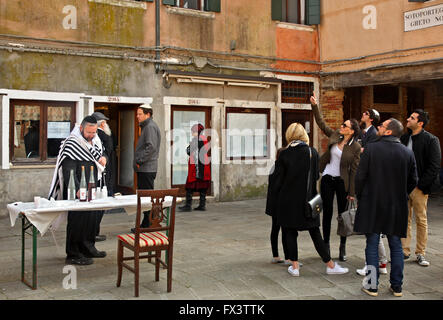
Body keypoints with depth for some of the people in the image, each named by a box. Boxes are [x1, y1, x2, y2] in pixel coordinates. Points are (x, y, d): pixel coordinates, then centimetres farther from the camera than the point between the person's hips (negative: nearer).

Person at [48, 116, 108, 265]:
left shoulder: (95, 141, 9)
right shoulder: (71, 143, -15)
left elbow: (100, 154, 26)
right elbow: (68, 171, -22)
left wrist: (103, 158, 0)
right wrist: (77, 190, -34)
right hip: (76, 192, -8)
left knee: (91, 218, 14)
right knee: (77, 220, -4)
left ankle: (88, 248, 28)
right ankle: (73, 254, 5)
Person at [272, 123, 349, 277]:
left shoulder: (284, 154, -8)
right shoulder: (313, 152, -2)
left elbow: (278, 179, -5)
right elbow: (316, 176, 4)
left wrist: (276, 199, 5)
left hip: (288, 200, -2)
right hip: (307, 200, 2)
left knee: (290, 233, 9)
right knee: (315, 233, 9)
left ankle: (294, 267, 11)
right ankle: (330, 265, 13)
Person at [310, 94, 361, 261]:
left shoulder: (356, 147, -10)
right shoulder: (335, 135, 1)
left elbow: (354, 170, -10)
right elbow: (321, 123, 9)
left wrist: (352, 192, -11)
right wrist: (314, 106, -1)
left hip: (342, 182, -3)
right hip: (327, 179, 3)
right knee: (327, 213, 7)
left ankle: (342, 248, 16)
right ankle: (326, 245, 16)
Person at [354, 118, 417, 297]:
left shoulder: (371, 149, -10)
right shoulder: (408, 153, 0)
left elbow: (360, 177, -9)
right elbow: (413, 181, 5)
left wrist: (360, 197, 6)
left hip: (373, 205, -3)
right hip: (397, 208, 3)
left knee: (372, 245, 5)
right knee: (396, 246, 12)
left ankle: (372, 286, 9)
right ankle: (397, 286, 17)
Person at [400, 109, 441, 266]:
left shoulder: (431, 140, -7)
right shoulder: (404, 138, 9)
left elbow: (434, 166, -10)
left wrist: (421, 185, -14)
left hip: (419, 187, -5)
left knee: (421, 220, 5)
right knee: (405, 219, 9)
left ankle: (420, 253, 14)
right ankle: (404, 250, 18)